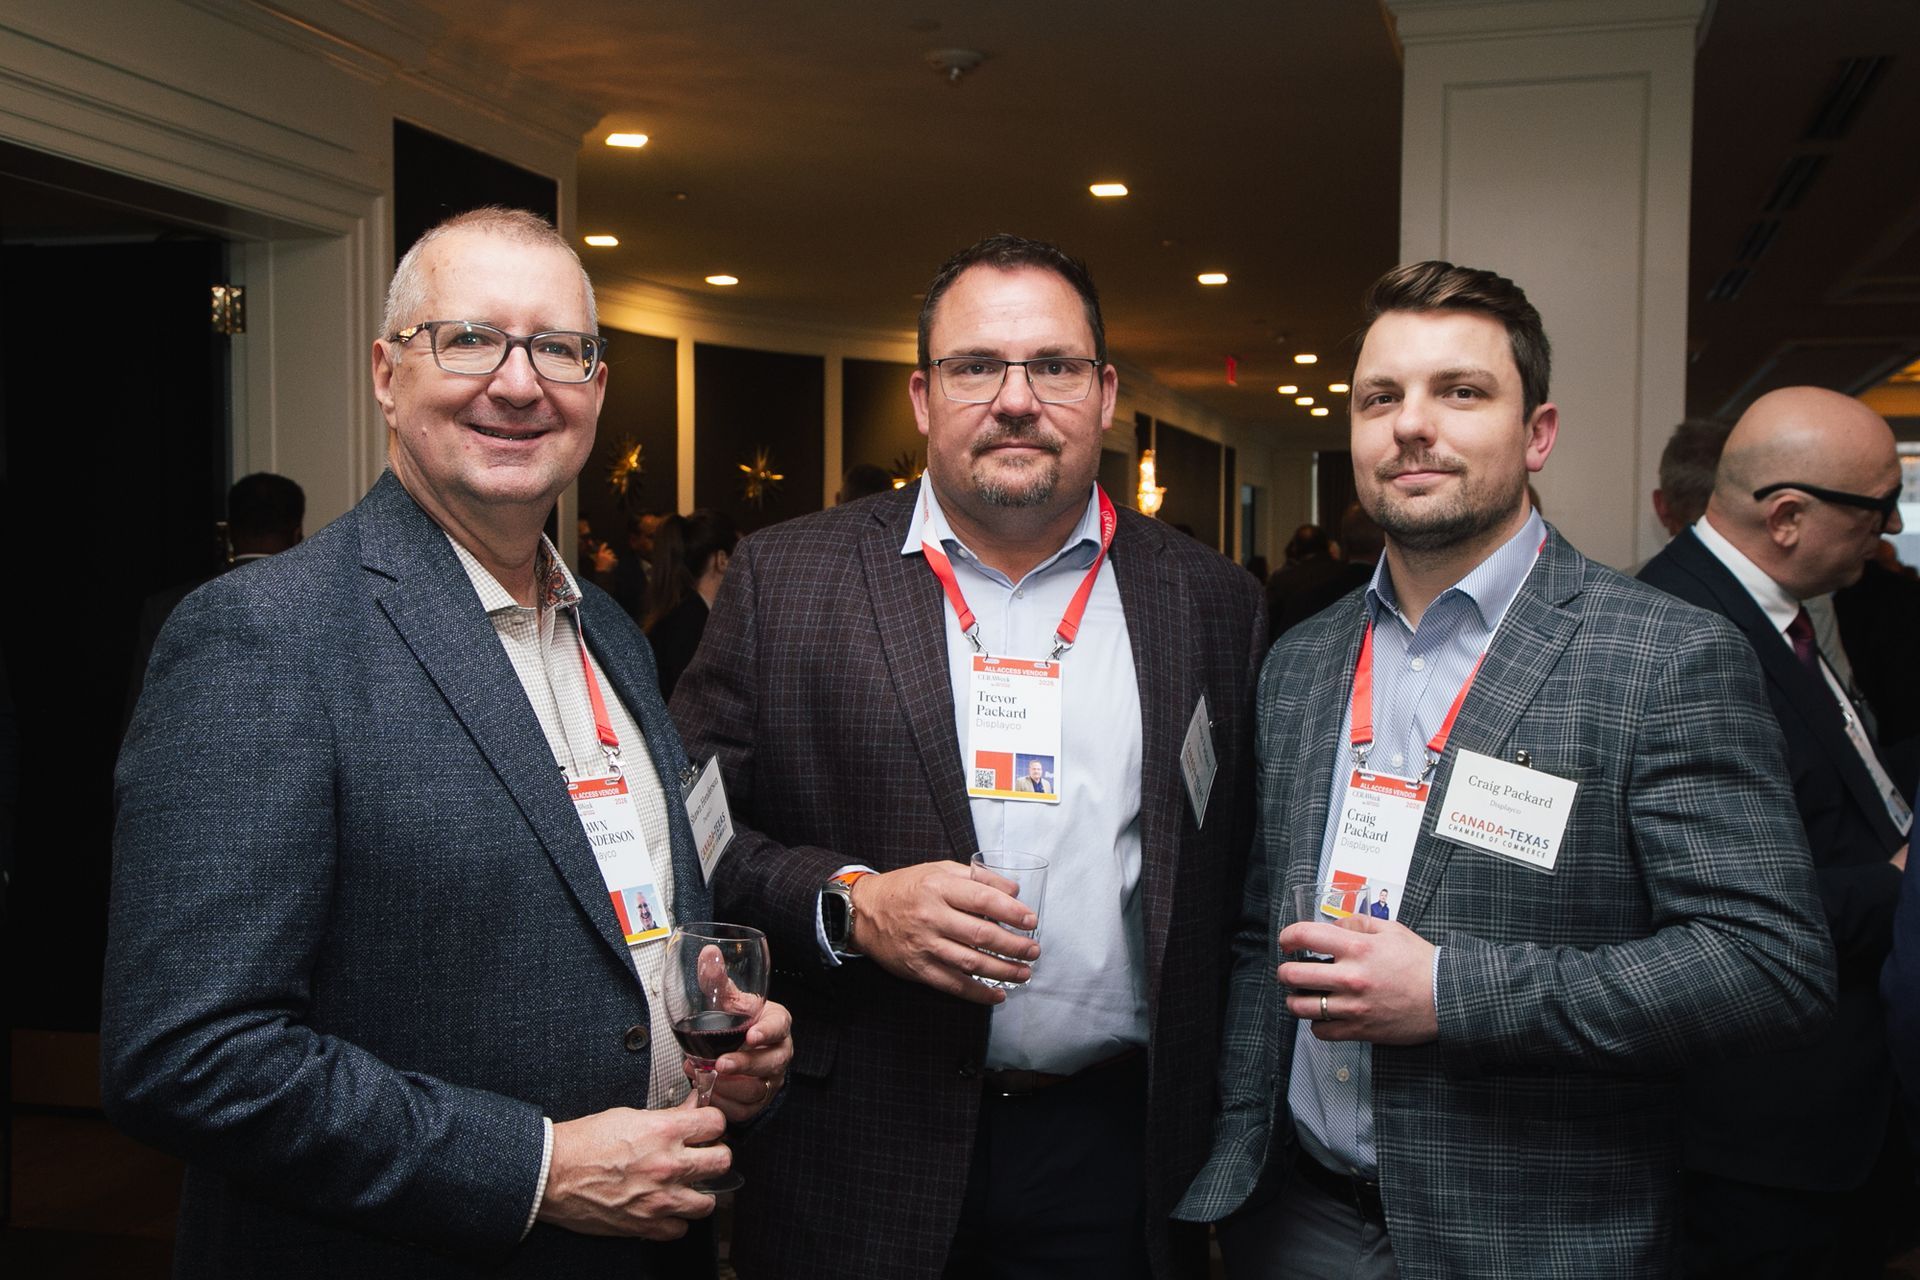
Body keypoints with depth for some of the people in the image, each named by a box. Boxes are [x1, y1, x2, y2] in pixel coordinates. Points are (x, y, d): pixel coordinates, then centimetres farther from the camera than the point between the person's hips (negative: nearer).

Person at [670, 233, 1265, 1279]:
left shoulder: (1211, 604, 4)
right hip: (858, 1153, -1)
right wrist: (847, 903, -16)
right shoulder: (784, 578, -1)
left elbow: (1244, 874, 6)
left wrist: (1225, 1140, 1)